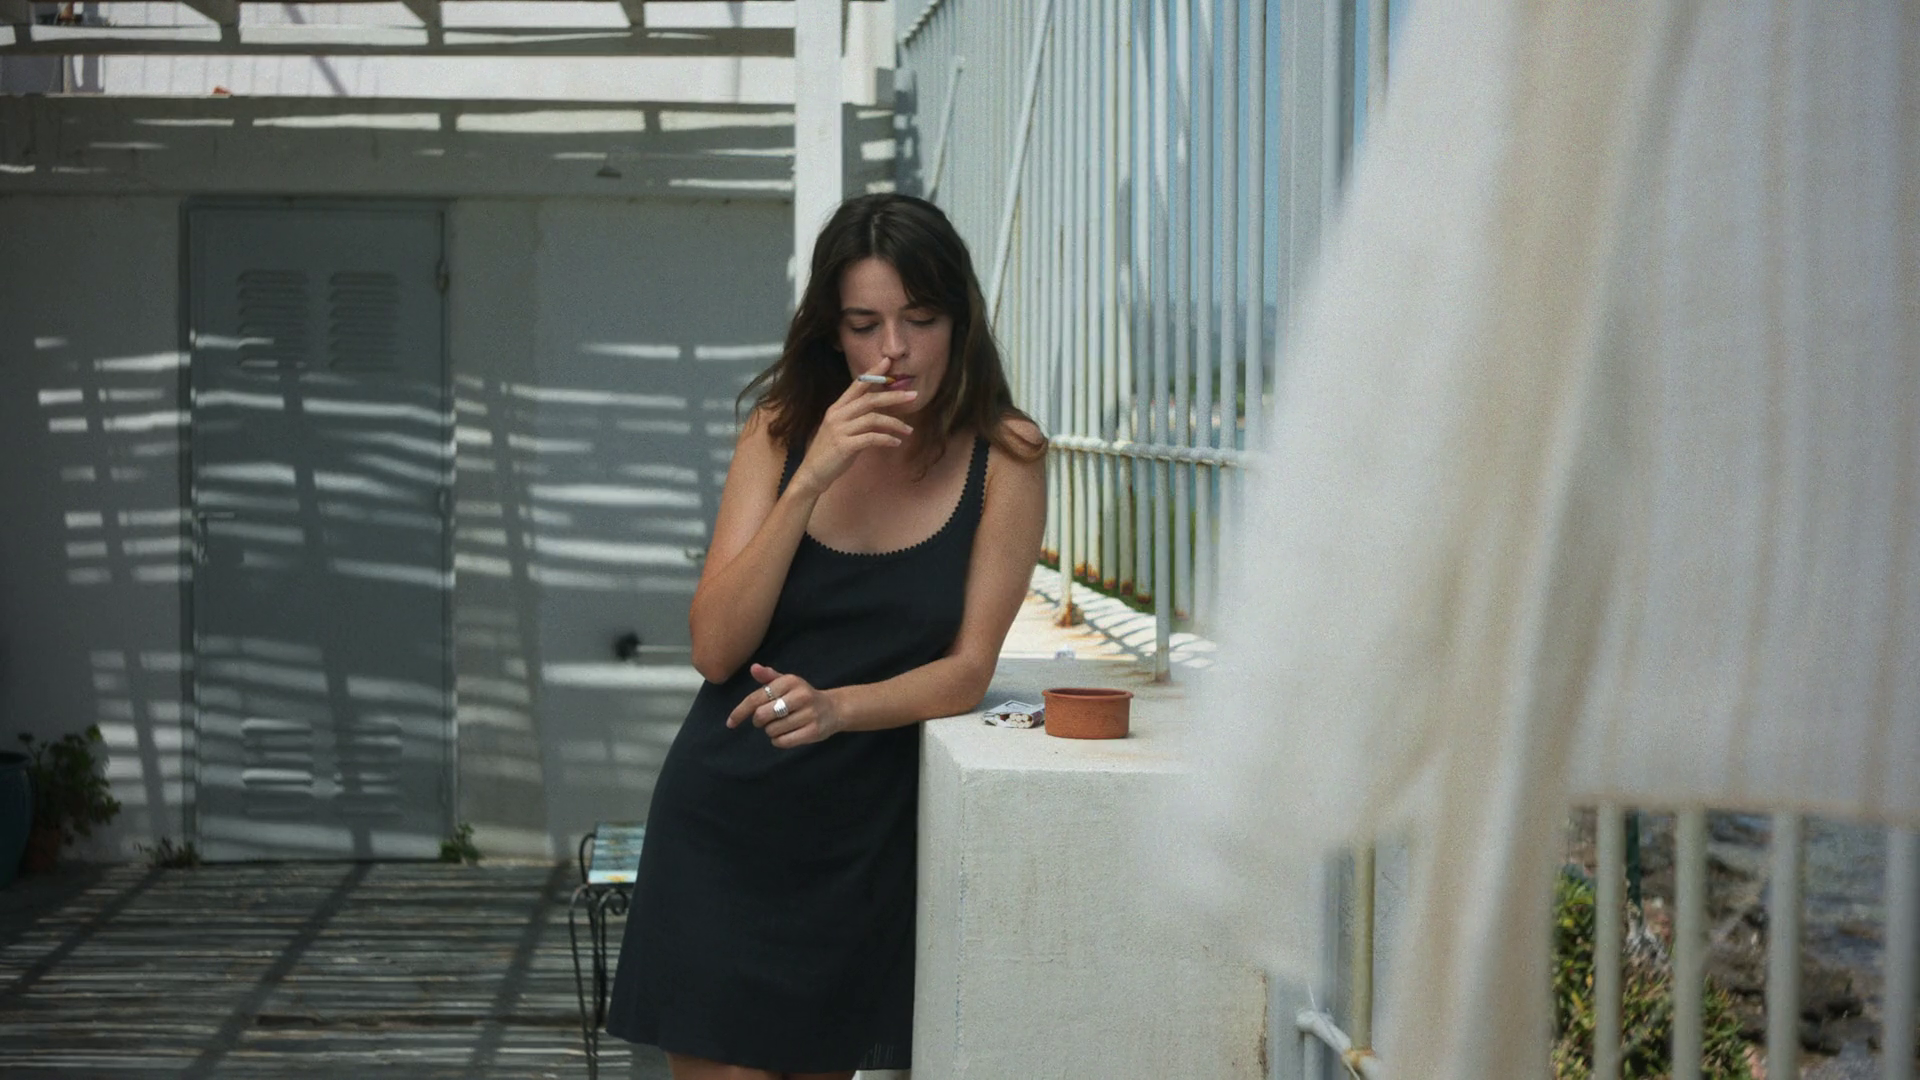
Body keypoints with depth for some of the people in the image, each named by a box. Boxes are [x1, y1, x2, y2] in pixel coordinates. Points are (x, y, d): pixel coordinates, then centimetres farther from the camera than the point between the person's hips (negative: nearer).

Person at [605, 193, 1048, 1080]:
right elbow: (715, 649, -11)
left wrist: (835, 706, -25)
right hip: (725, 817, 0)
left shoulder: (1003, 457, -6)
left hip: (864, 831, 0)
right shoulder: (781, 432, -2)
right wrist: (809, 482, -20)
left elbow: (967, 668, -7)